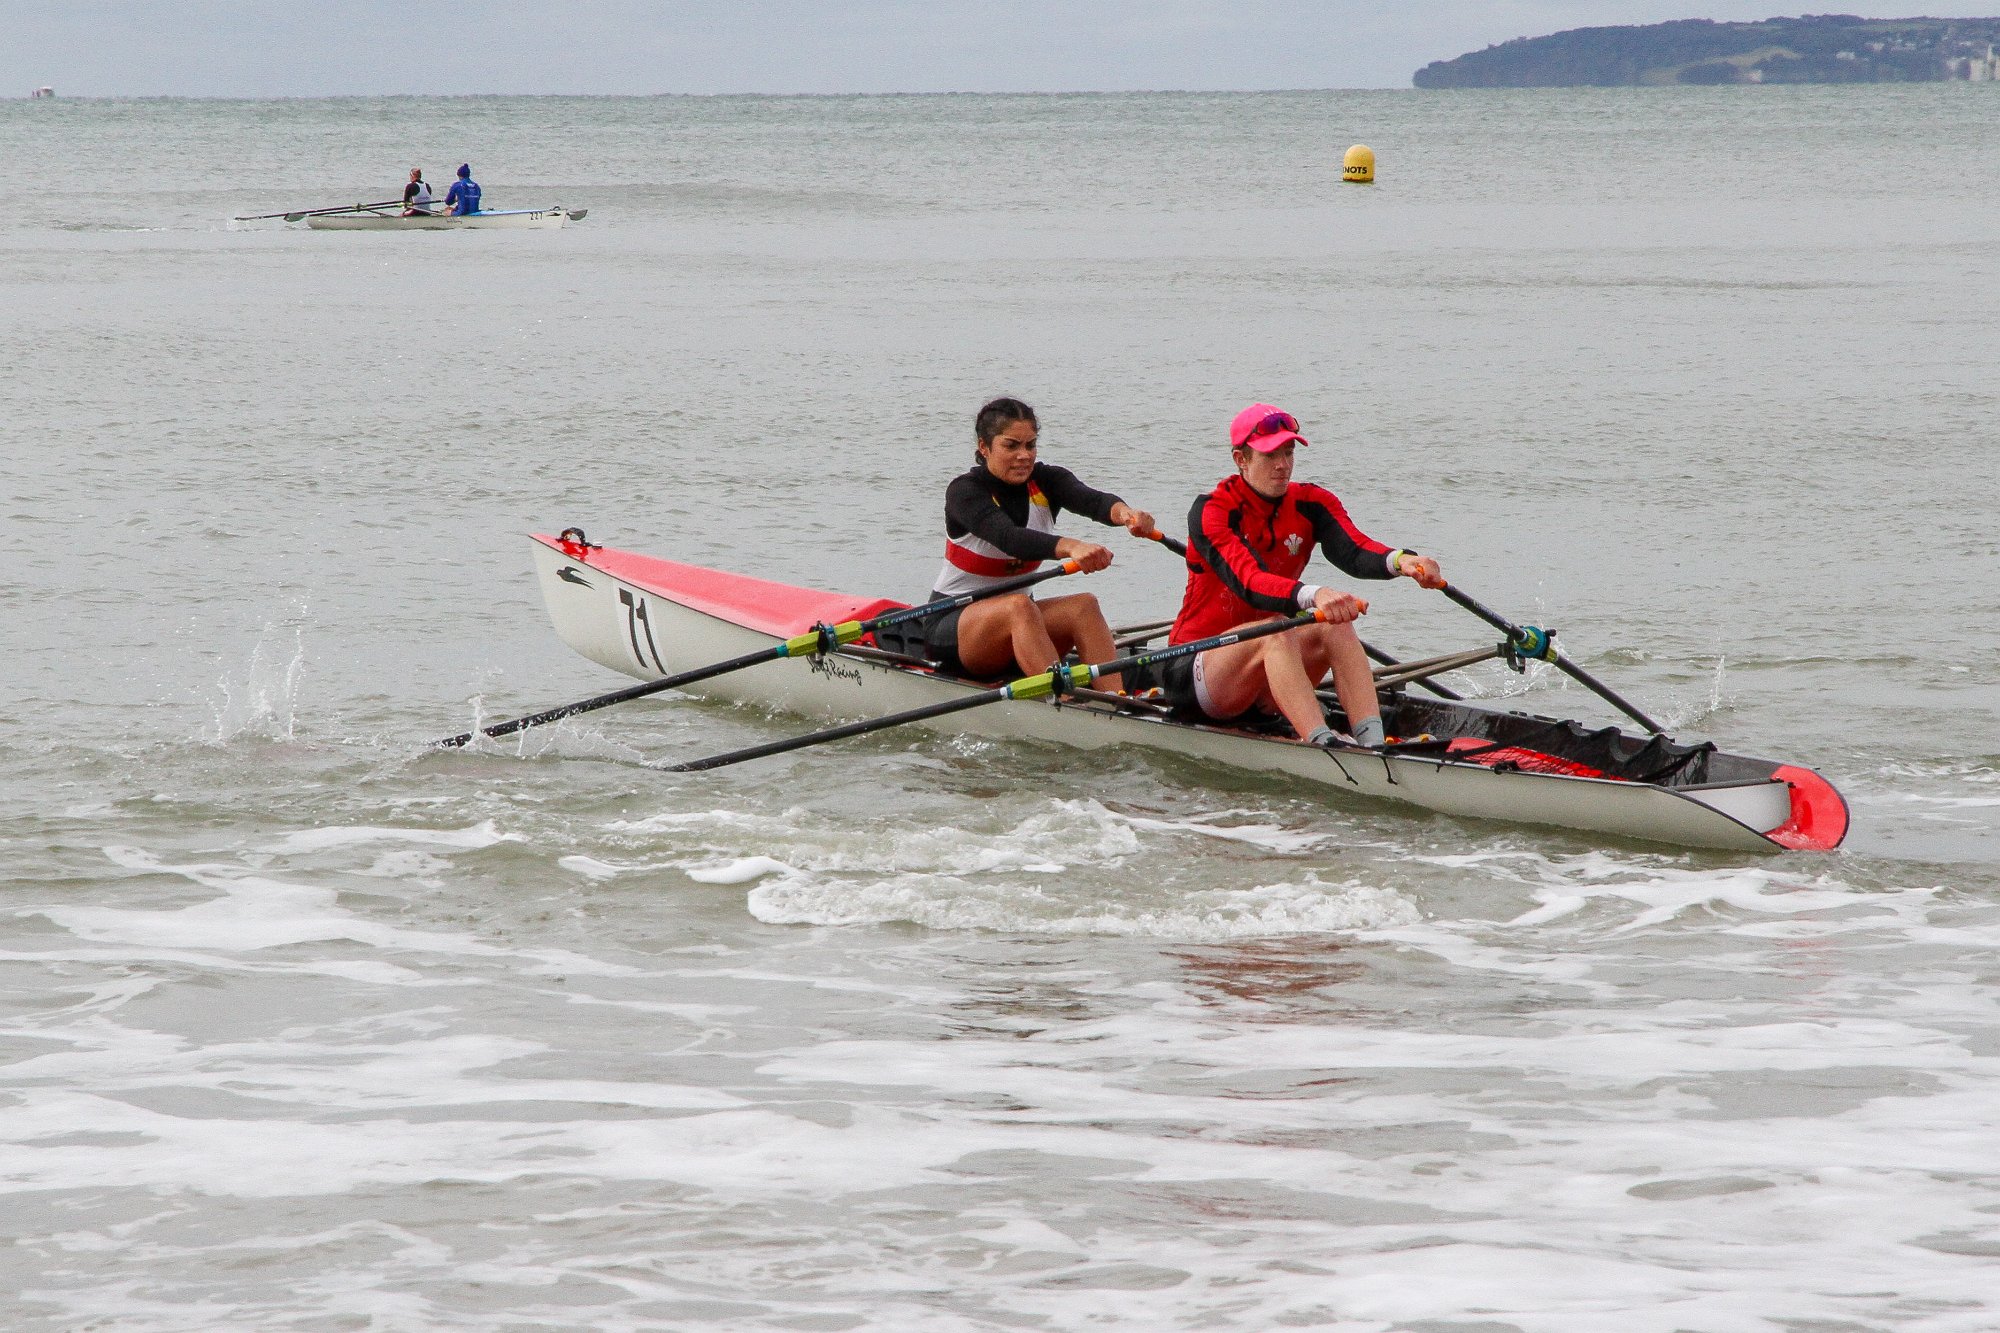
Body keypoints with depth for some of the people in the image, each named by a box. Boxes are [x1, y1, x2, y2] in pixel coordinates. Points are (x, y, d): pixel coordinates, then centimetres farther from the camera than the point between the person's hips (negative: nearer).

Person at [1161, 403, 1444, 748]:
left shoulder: (1310, 504, 1)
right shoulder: (1211, 512, -15)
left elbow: (1353, 551, -20)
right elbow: (1248, 583, -33)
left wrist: (1400, 561, -44)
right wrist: (1314, 595, -52)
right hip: (1194, 675, -5)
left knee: (1336, 627, -22)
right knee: (1276, 630, -33)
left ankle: (1372, 743, -41)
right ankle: (1323, 744, -53)